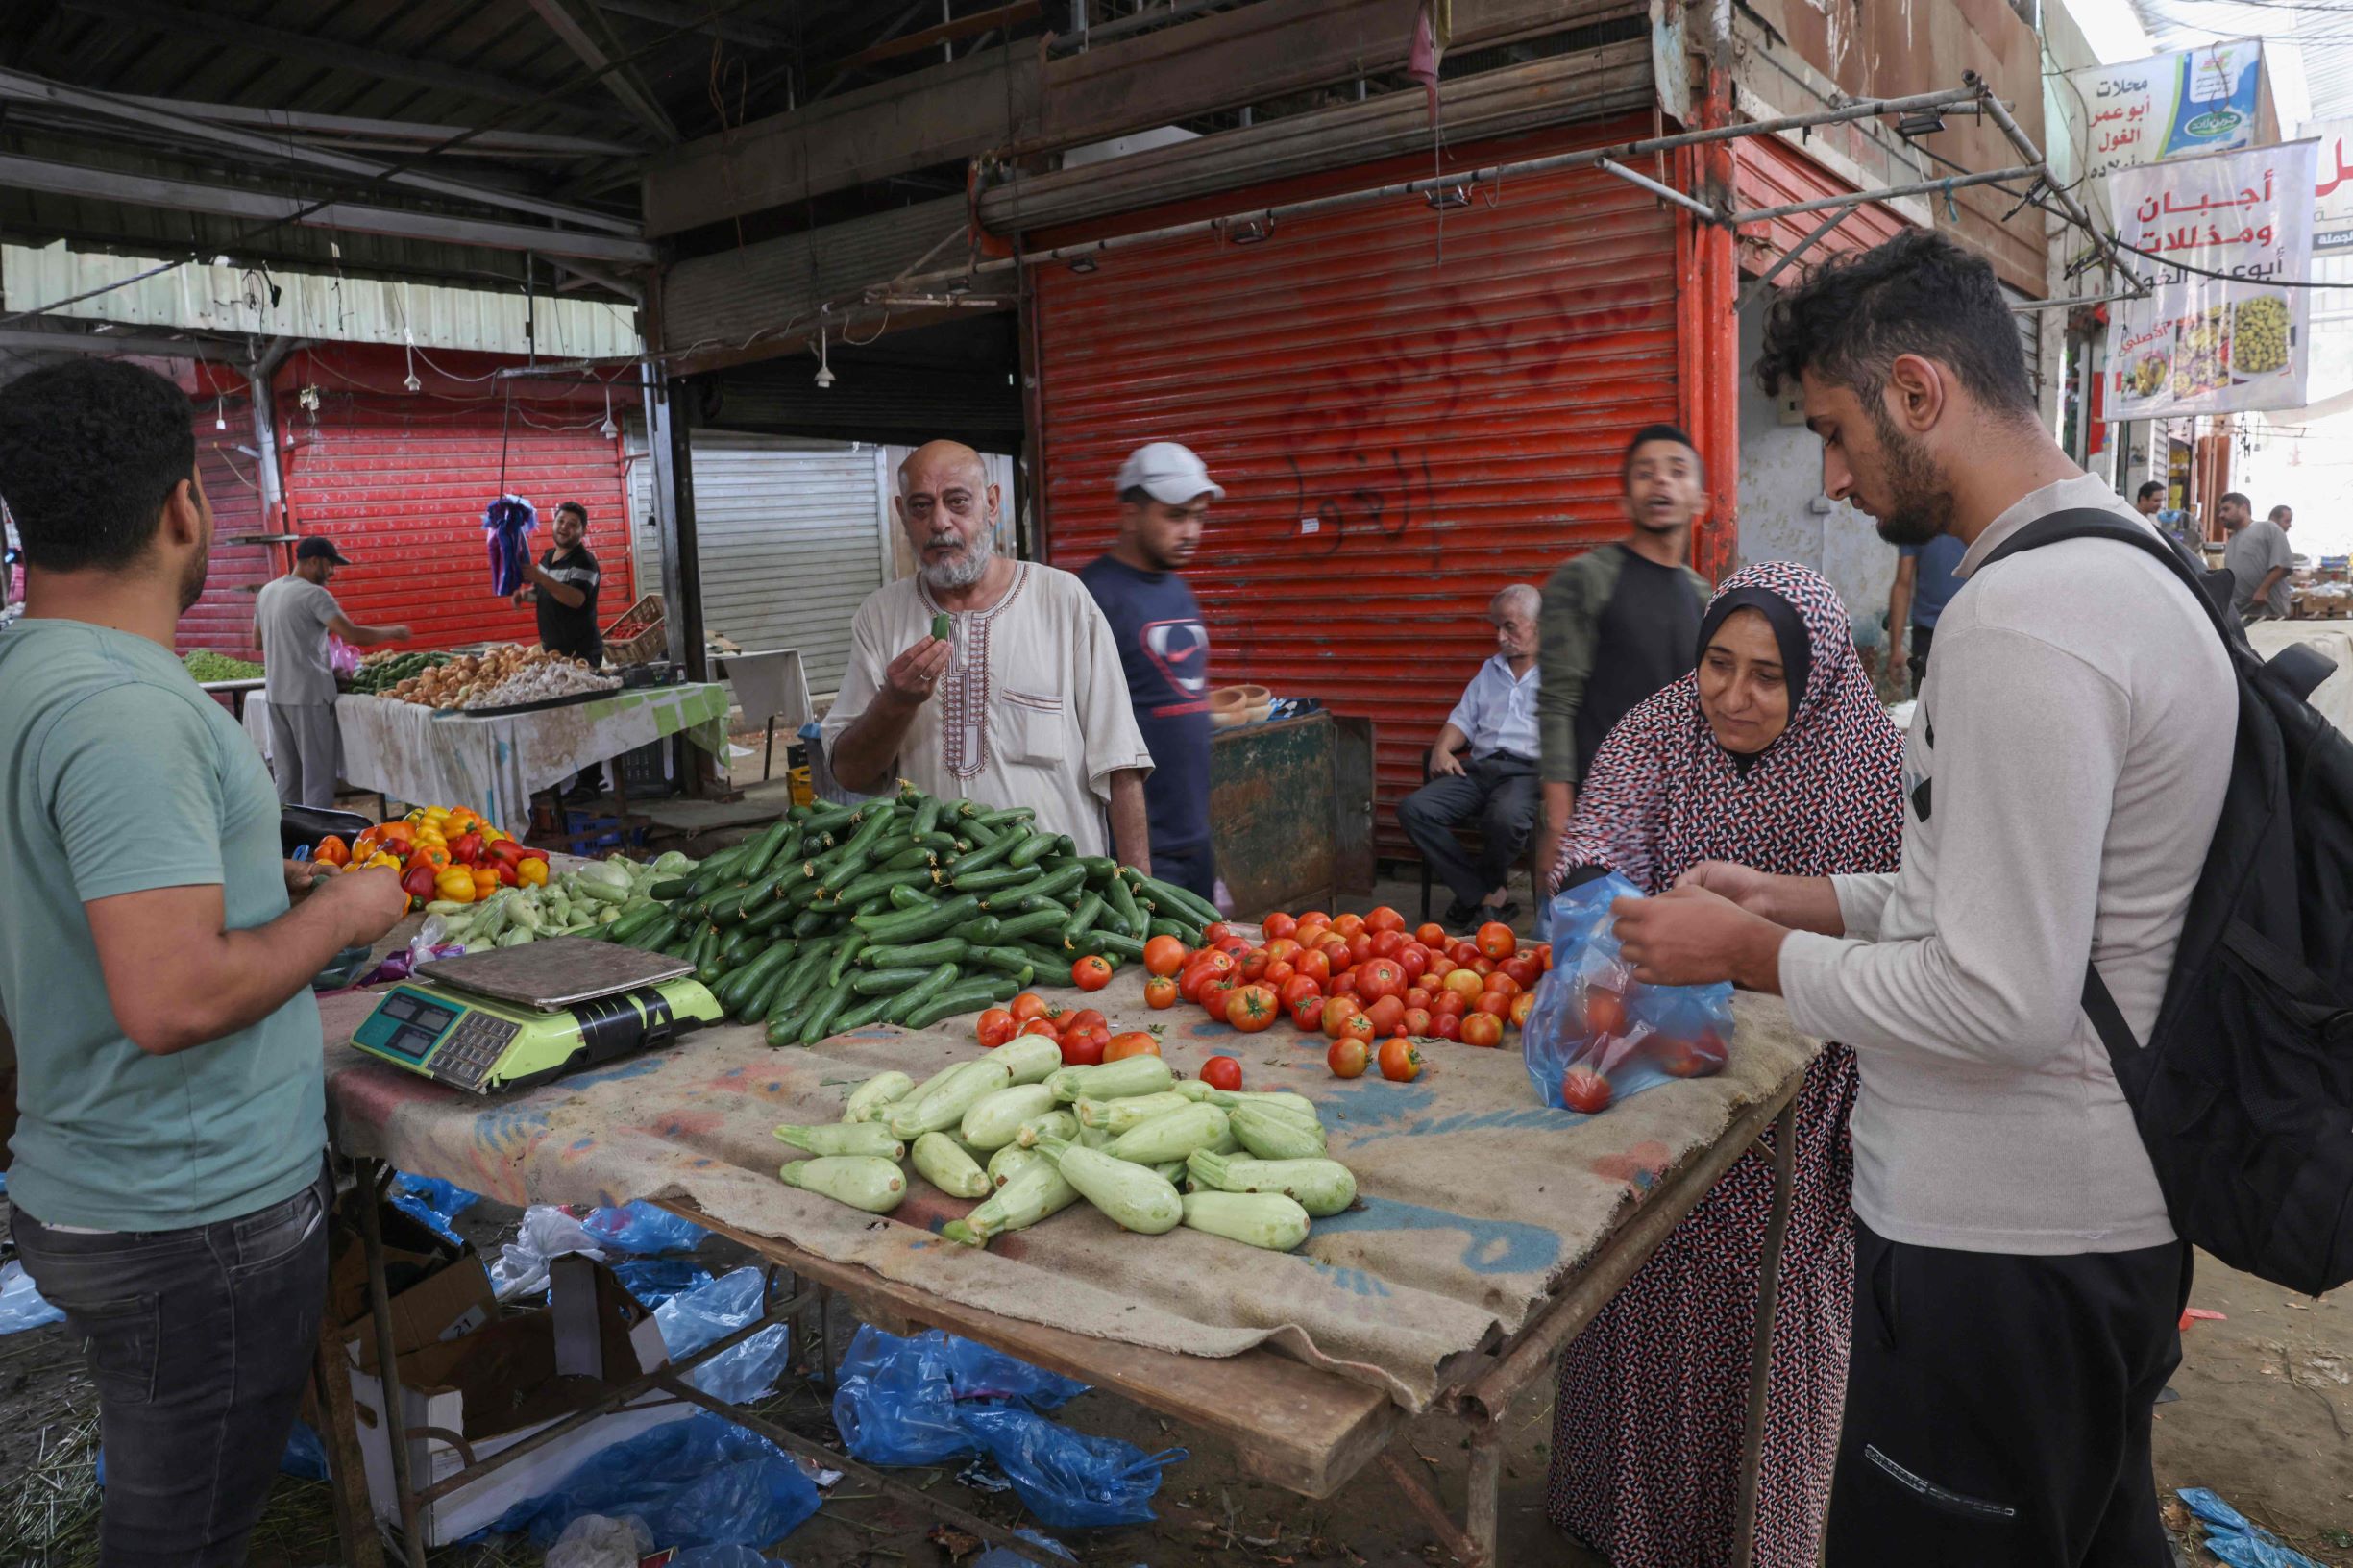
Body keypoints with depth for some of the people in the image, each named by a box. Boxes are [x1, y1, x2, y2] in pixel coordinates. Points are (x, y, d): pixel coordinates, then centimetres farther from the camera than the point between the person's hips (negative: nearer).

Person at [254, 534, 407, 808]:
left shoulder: (268, 591, 12)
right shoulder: (314, 595, -13)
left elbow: (258, 639, 21)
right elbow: (352, 635, -21)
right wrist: (394, 632, -9)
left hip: (276, 693, 8)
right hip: (308, 694, -8)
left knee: (286, 775, 13)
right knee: (318, 774, -3)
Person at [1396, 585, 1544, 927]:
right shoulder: (1490, 670, 29)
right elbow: (1463, 719, 27)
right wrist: (1442, 749, 6)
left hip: (1527, 770, -6)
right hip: (1478, 768, 6)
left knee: (1506, 818, -39)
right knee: (1413, 809, -20)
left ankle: (1481, 892, -5)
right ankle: (1491, 896, -16)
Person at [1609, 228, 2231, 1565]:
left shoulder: (2024, 617, -24)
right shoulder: (2123, 564, 10)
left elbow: (1999, 1003, -26)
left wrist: (1752, 953, -13)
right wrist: (1799, 898, 10)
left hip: (2002, 1243, -10)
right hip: (2103, 1208, 10)